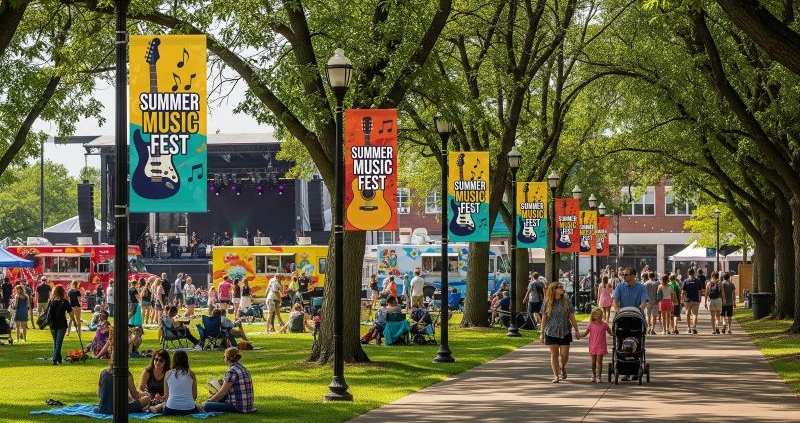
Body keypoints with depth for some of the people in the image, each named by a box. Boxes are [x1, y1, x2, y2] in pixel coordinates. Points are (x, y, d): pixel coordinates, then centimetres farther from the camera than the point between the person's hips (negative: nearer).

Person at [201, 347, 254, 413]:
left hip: (238, 408, -9)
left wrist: (208, 401, 1)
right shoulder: (243, 369, 12)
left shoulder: (232, 371, -15)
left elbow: (222, 393, -12)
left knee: (206, 406, -10)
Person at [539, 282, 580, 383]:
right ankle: (556, 375, 11)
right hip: (551, 332, 0)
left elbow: (572, 317, 6)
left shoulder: (566, 301, 2)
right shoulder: (547, 303, -1)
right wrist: (542, 333, 3)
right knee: (554, 354, 2)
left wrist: (576, 331, 6)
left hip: (564, 332, 1)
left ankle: (562, 367, 30)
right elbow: (544, 318, 4)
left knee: (564, 355, -2)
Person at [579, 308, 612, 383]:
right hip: (593, 346, 2)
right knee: (593, 361, 12)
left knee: (599, 361, -6)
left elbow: (610, 333, 6)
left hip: (601, 346, -2)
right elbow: (586, 333, 1)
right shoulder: (591, 325, -1)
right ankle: (594, 375, 28)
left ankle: (599, 376, -1)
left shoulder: (604, 324, -2)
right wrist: (579, 335, -16)